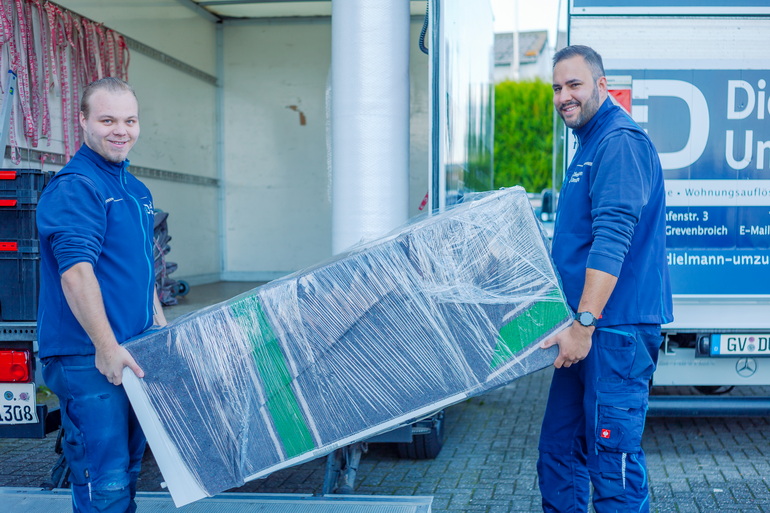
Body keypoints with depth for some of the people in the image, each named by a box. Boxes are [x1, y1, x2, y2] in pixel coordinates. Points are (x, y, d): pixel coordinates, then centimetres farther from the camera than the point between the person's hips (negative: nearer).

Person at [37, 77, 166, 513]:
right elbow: (76, 272, -22)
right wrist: (106, 347, -25)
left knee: (129, 467, 17)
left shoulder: (137, 190, 16)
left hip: (135, 353, 9)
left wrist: (161, 325, 19)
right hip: (88, 357, -9)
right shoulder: (74, 188, -13)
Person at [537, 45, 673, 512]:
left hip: (616, 330, -10)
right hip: (587, 329, 10)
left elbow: (612, 241, -22)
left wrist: (584, 324, -25)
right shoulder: (591, 144, 20)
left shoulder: (620, 141, -13)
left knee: (613, 458, -5)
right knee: (559, 453, 14)